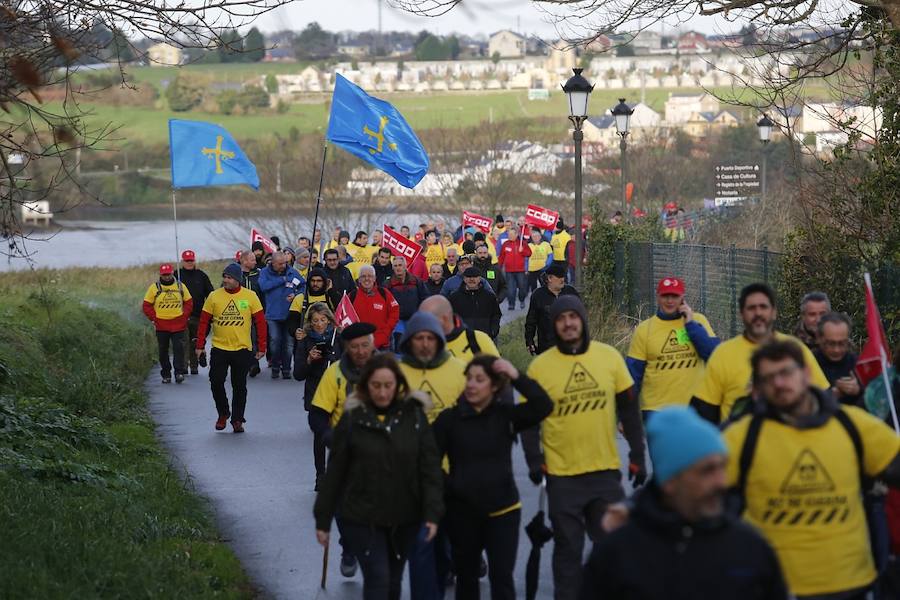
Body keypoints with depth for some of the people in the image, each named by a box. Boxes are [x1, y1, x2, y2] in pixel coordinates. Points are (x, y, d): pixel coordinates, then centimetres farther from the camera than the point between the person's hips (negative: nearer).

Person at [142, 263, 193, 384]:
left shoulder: (180, 286, 5)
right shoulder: (154, 287, 1)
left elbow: (189, 302, 12)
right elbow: (147, 305, 4)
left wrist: (184, 317, 0)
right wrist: (154, 318, -5)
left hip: (178, 325, 0)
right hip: (161, 326, 0)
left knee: (178, 348, -9)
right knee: (163, 350, 6)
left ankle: (179, 372, -8)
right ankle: (166, 374, 14)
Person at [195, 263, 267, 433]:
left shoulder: (250, 297, -2)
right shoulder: (214, 297, -1)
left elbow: (260, 322, 1)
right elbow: (204, 322, 3)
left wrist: (261, 347, -2)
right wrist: (200, 345, 0)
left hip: (242, 349, -1)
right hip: (219, 349, 1)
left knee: (239, 386, 5)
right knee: (216, 382, -4)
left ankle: (237, 419, 16)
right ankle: (223, 413, 19)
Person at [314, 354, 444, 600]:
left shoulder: (414, 416, -1)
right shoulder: (352, 419, -5)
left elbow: (430, 468, -2)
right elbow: (334, 472, 0)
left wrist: (432, 513, -11)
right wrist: (323, 520, 1)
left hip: (404, 519, 2)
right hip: (362, 518, -2)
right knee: (377, 578, -11)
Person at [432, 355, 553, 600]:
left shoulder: (506, 415, -1)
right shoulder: (449, 418, -4)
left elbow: (543, 406, -15)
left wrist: (516, 376, -21)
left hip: (502, 510, 0)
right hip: (462, 511, 0)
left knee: (502, 577, -3)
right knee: (466, 577, 13)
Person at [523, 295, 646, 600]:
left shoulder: (609, 357, 0)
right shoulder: (540, 366, -5)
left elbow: (629, 410, 6)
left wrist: (637, 457, 5)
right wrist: (535, 461, -10)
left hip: (606, 471, 2)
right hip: (562, 475, -1)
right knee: (568, 549, 7)